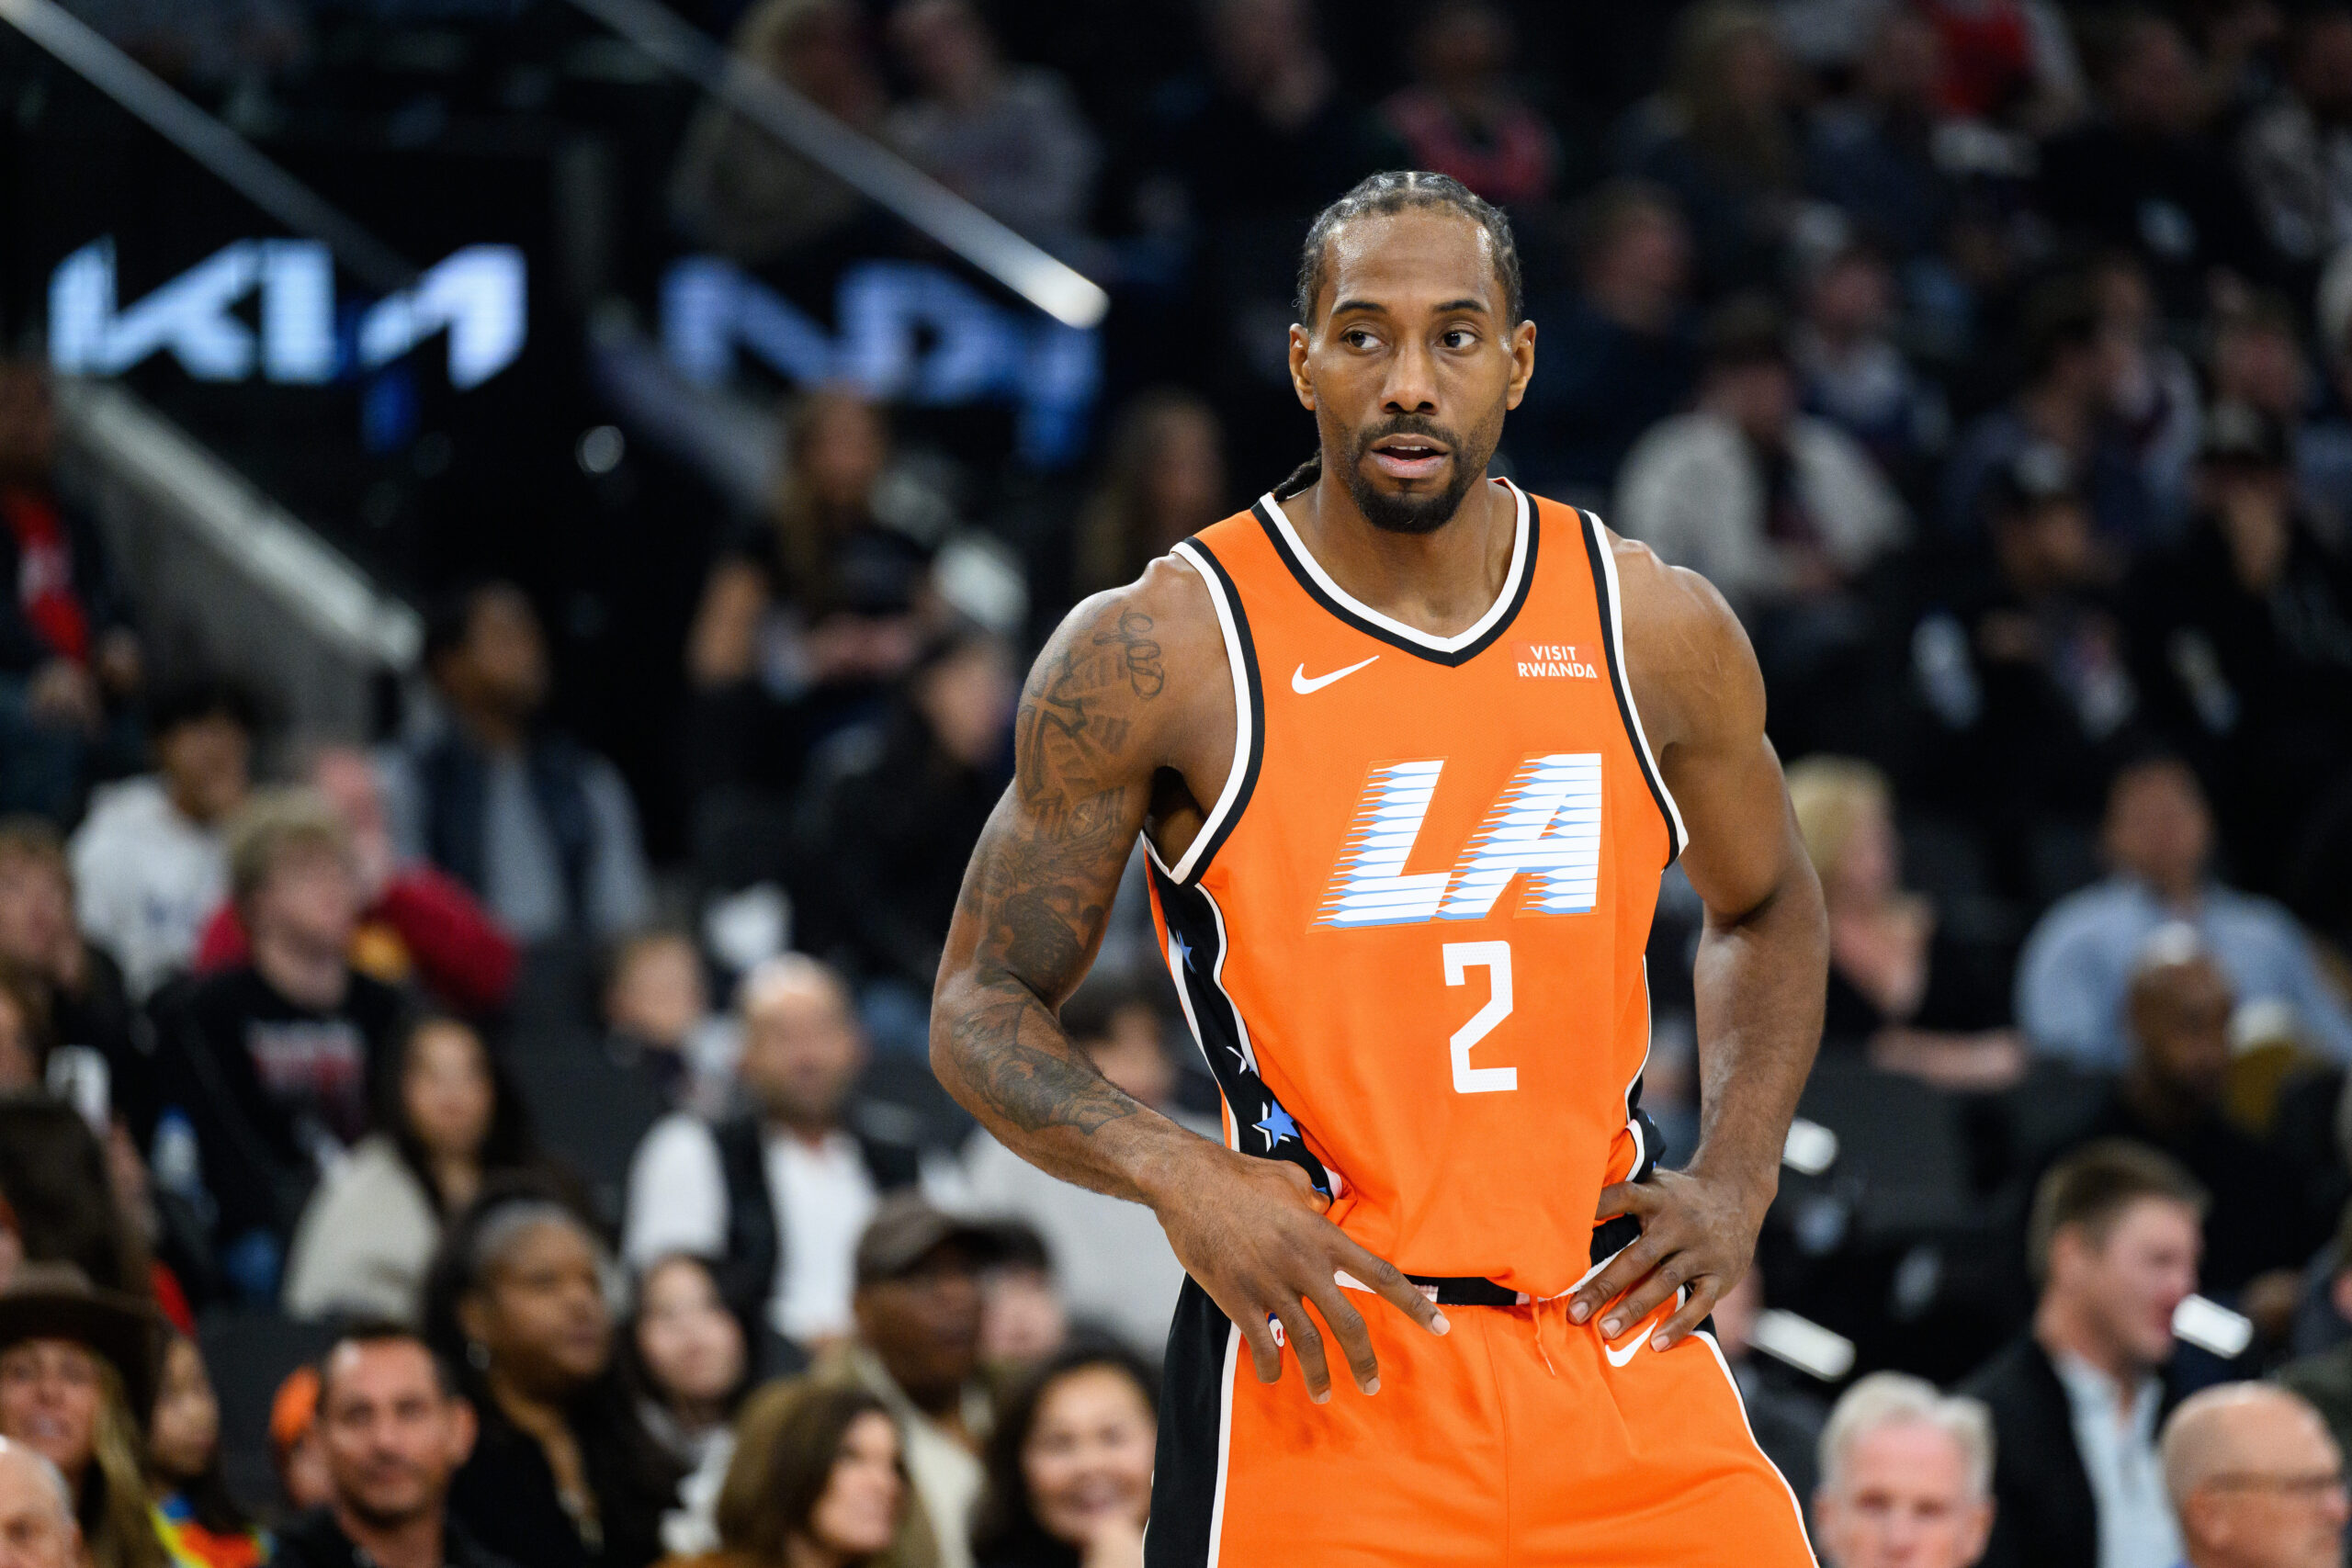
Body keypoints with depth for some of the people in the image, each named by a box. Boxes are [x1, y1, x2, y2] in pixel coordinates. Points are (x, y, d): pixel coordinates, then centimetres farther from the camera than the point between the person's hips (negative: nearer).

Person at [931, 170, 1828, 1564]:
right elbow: (983, 1009, -1)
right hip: (1322, 1353, -3)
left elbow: (1767, 912, 23)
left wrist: (1736, 1182, 7)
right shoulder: (1161, 652, -6)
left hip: (1617, 1342, 3)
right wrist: (1178, 1176, -19)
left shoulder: (1659, 633, 4)